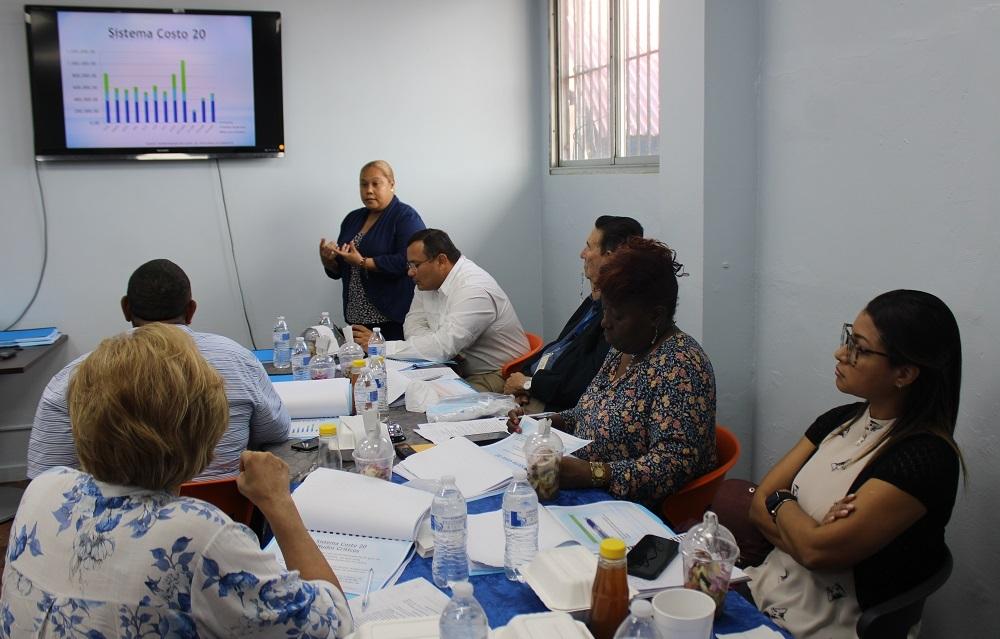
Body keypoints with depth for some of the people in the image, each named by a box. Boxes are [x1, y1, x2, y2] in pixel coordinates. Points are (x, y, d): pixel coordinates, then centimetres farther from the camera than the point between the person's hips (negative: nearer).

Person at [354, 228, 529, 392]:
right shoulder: (429, 281, 4)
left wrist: (381, 346, -25)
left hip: (497, 376, -8)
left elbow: (443, 347, -30)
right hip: (461, 369, 8)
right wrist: (446, 348, -17)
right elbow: (413, 324, 5)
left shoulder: (475, 290, -24)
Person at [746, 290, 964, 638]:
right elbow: (759, 504, 4)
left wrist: (781, 502, -1)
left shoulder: (925, 457, -18)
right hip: (766, 588, 7)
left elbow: (817, 550, -21)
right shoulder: (840, 420, 6)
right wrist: (809, 531, -16)